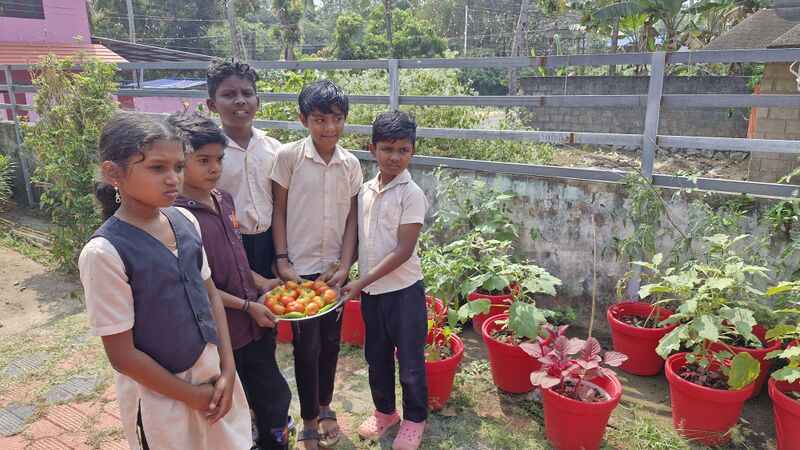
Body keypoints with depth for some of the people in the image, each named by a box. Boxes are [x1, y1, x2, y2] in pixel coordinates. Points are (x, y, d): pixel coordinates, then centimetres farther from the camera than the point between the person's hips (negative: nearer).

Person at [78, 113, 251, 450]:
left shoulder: (185, 221, -5)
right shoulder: (105, 252, -22)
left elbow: (210, 294, 3)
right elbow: (122, 355, -17)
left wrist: (228, 370, -2)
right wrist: (192, 395, -9)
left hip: (214, 371, 6)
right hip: (161, 393, -5)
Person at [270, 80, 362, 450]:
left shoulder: (350, 163, 1)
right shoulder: (289, 156, -8)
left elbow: (351, 217, 3)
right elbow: (279, 212, -4)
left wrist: (345, 265, -4)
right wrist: (282, 262, -9)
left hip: (334, 268, 3)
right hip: (299, 267, -3)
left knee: (330, 340, 14)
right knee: (307, 345, 4)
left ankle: (325, 406, 37)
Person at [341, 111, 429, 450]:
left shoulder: (411, 194, -14)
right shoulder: (366, 190, 3)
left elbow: (404, 250, -18)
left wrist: (362, 281, -18)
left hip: (403, 290, -5)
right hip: (370, 291, 6)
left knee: (410, 361, 10)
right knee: (376, 357, 20)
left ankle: (414, 418, 32)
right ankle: (384, 410, 41)